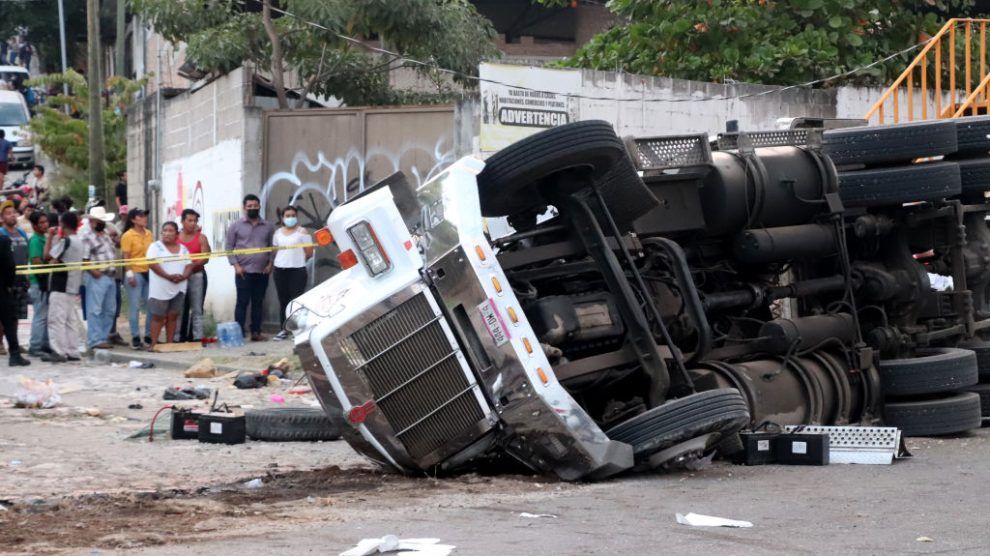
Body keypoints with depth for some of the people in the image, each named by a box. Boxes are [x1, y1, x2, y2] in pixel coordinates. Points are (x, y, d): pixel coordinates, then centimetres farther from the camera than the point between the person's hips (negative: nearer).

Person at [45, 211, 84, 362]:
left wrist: (50, 237, -4)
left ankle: (59, 351, -9)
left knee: (57, 319, -6)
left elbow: (48, 256, -13)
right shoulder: (80, 243, 13)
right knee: (72, 320, 10)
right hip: (74, 287, 9)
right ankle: (72, 352, 11)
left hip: (60, 288, -9)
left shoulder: (65, 241, -14)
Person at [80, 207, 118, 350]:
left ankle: (104, 337, 20)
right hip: (96, 278, -9)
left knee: (110, 310, 12)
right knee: (95, 310, -7)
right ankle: (95, 340, -6)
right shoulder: (86, 236, -11)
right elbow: (82, 258, -18)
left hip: (109, 276, 9)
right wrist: (93, 271, -24)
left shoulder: (105, 233, 16)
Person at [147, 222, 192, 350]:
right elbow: (152, 264, -14)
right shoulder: (156, 246, 0)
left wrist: (183, 276, -15)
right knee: (158, 317, -4)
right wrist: (168, 276, -23)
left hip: (178, 289, 4)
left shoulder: (183, 249, 13)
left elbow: (189, 266, 8)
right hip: (160, 289, -4)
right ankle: (154, 344, -3)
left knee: (172, 316, 6)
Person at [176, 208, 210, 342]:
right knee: (180, 309, 3)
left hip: (197, 275, -1)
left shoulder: (201, 238, 4)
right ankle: (180, 337, 8)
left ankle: (197, 337, 1)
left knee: (197, 309, -1)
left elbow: (205, 258, -6)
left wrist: (192, 265, -21)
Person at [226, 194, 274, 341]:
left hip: (262, 272, 3)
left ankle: (256, 332, 10)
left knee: (258, 303, 6)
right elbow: (229, 247, 2)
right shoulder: (236, 226, 3)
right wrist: (236, 265, -8)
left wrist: (270, 264, -2)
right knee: (242, 302, -4)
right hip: (244, 271, -3)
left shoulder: (268, 227, 10)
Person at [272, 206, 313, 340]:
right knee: (283, 300, 7)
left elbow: (309, 253, -1)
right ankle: (283, 330, 12)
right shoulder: (278, 233, 13)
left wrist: (297, 259, 6)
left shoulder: (302, 232, 0)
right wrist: (284, 260, 7)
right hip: (280, 270, 4)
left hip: (297, 270, -4)